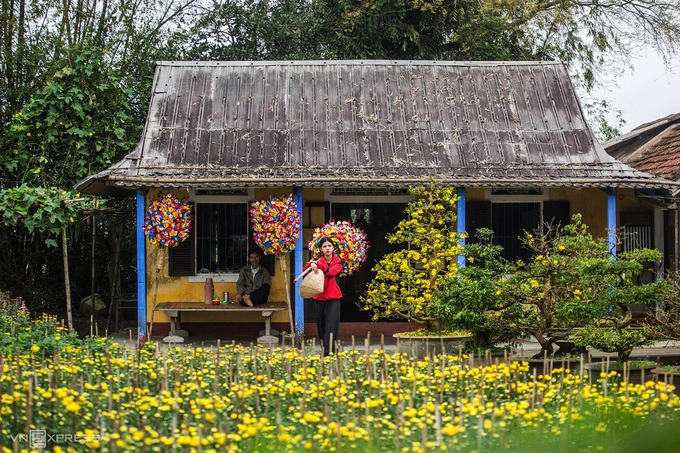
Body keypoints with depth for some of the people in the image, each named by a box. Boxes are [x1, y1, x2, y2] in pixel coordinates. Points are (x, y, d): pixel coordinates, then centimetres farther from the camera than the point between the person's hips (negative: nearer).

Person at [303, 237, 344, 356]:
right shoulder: (318, 260, 5)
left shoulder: (338, 262, 2)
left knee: (331, 325, -12)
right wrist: (311, 264, -33)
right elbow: (306, 269, -13)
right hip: (320, 297, 2)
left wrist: (317, 264, -28)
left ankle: (328, 351, -17)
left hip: (333, 298, -2)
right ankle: (323, 349, 18)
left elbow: (331, 271, -19)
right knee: (321, 325, 6)